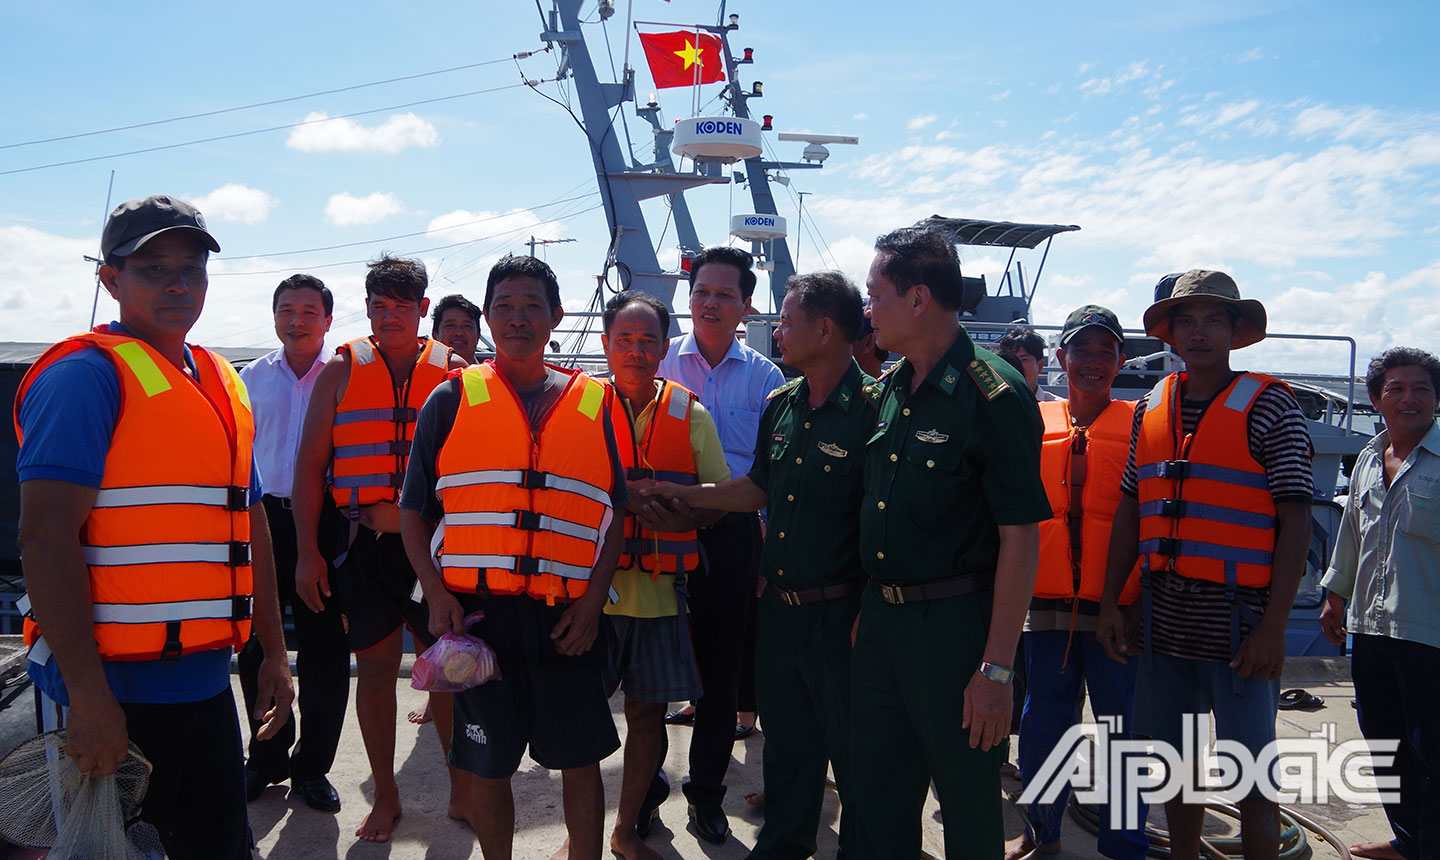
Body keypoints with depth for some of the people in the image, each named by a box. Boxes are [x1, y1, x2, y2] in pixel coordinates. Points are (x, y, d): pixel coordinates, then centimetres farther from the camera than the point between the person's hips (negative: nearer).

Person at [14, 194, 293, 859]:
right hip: (113, 692, -7)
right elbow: (46, 538, -19)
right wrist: (88, 698, -22)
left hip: (206, 683, 7)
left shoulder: (223, 383, 12)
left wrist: (274, 652, 16)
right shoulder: (87, 374, -11)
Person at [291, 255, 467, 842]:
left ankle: (463, 790, 22)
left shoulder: (453, 371, 4)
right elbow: (311, 463, 3)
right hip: (363, 543, 1)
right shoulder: (342, 370, 4)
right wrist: (307, 552, -2)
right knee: (375, 666, 8)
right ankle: (385, 797, 24)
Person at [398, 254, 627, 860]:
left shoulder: (593, 403, 6)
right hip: (476, 611, -1)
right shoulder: (452, 400, 4)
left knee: (581, 758, 10)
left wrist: (593, 601, -2)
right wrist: (438, 596, -6)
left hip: (566, 616, 1)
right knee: (488, 763, 11)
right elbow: (414, 512, 5)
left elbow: (613, 514, 8)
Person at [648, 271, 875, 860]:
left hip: (839, 612, -7)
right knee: (784, 739, 22)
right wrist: (681, 495, 15)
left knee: (852, 752, 10)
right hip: (778, 606, 7)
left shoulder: (872, 409, -16)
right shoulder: (780, 404, 7)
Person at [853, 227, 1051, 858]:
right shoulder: (891, 386, 8)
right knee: (876, 796, 18)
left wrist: (996, 669, -18)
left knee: (969, 808, 10)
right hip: (879, 618, 7)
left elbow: (1020, 538, -17)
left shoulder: (994, 396, -15)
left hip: (954, 623, -7)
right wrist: (865, 607, 13)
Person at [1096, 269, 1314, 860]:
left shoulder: (1269, 404, -5)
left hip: (1238, 617, -5)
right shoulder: (1152, 407, 9)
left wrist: (1272, 628, -15)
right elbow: (1131, 510, 12)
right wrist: (1109, 604, 7)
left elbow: (1296, 523, -9)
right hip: (1165, 613, 5)